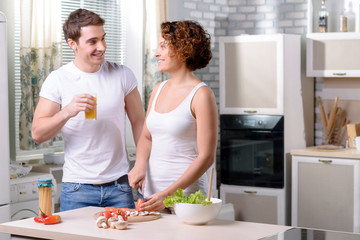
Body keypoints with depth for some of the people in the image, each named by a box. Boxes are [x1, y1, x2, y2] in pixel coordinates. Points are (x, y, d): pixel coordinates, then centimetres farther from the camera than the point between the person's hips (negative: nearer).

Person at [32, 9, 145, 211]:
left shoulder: (123, 75, 3)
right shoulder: (57, 80, -2)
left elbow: (139, 123, 9)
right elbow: (37, 134, -6)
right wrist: (67, 112, -23)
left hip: (119, 185, 1)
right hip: (78, 187, -1)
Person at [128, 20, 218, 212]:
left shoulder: (201, 95, -10)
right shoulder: (158, 90, 10)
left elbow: (206, 157, -13)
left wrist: (168, 194, -18)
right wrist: (140, 165, -1)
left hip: (185, 193, -6)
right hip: (150, 191, 6)